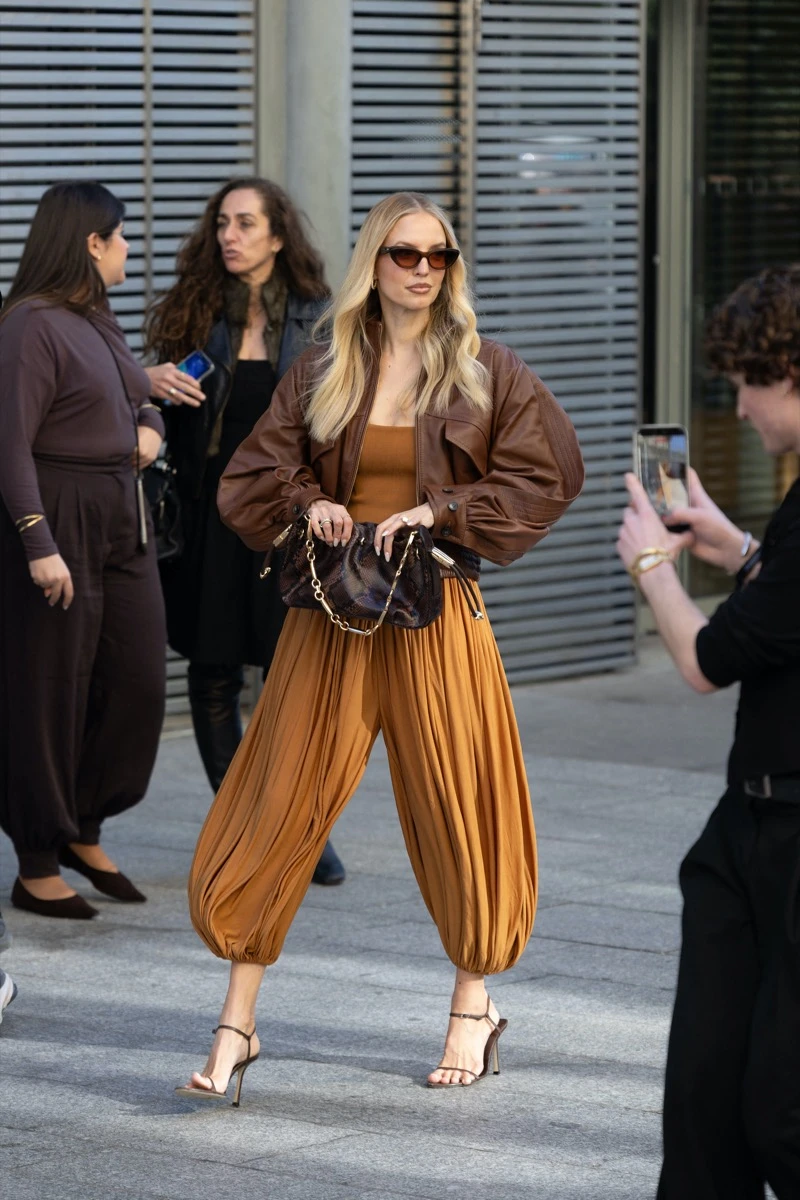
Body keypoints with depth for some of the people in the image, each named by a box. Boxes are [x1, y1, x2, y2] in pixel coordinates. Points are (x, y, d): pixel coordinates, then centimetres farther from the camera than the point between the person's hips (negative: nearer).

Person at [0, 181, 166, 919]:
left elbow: (138, 401, 29)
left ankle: (84, 831, 24)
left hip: (120, 519, 9)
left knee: (139, 679, 7)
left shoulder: (98, 320, 14)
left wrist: (150, 426, 6)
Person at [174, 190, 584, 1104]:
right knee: (279, 806, -2)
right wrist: (307, 505, -10)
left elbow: (549, 473, -3)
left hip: (435, 615, -1)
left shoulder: (486, 373, 2)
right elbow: (247, 479, 10)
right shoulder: (321, 375, 7)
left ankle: (474, 1010, 23)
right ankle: (237, 1026, 4)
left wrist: (440, 512, -11)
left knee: (453, 805, 5)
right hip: (331, 610, 1)